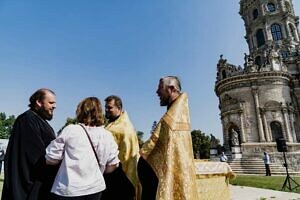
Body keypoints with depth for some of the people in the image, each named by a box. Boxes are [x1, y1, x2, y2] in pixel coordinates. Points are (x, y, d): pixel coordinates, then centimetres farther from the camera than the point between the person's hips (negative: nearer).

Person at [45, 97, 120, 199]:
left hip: (68, 189, -2)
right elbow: (112, 165, 4)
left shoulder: (70, 130, -9)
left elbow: (50, 159, -3)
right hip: (94, 188, 3)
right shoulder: (107, 136, -2)